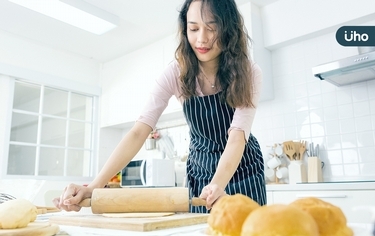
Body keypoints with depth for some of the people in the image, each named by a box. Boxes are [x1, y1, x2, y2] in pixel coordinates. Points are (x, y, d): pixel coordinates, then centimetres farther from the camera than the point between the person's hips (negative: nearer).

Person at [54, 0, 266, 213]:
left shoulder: (248, 72, -20)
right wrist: (95, 186, -36)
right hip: (200, 172, 1)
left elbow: (237, 135, -30)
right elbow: (139, 131, -25)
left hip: (242, 171, -1)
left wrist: (217, 184, -50)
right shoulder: (176, 73, -18)